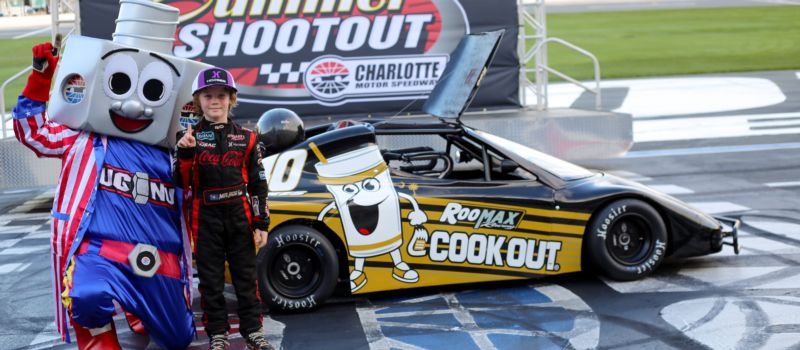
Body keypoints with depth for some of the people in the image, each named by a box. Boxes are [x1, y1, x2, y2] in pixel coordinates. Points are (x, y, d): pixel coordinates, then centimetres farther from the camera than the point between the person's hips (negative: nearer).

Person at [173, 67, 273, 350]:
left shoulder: (245, 139, 5)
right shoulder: (189, 137, 1)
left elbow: (257, 185, 6)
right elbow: (182, 182, -5)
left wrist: (261, 223, 1)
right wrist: (185, 152, -21)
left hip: (239, 215, 1)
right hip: (206, 218, -1)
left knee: (246, 276, 6)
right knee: (211, 279, 5)